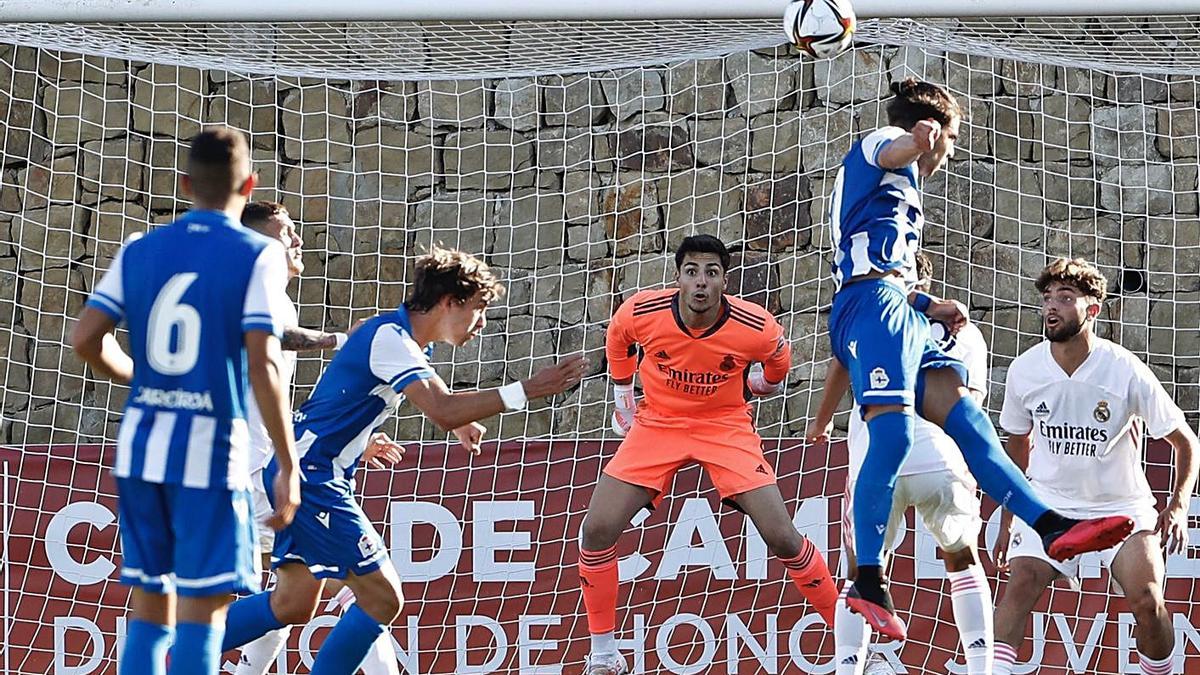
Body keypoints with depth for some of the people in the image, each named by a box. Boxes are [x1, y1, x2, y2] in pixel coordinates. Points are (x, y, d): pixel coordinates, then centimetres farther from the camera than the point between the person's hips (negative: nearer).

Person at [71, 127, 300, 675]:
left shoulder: (140, 251, 7)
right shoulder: (257, 256, -6)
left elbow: (85, 341, 2)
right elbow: (262, 366, -14)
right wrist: (287, 466, -11)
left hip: (140, 444, 5)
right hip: (209, 451, -5)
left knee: (150, 607, 12)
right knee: (203, 608, -2)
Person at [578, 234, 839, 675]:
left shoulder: (756, 328, -23)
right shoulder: (640, 312, -20)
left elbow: (777, 358, 4)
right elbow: (618, 339, 7)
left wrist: (760, 385, 19)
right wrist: (622, 398, 17)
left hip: (725, 425, -1)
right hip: (657, 423, 1)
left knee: (781, 536, -13)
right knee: (597, 529, -13)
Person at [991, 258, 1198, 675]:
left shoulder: (1126, 371, -17)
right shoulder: (1024, 370, -8)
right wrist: (1009, 519, 13)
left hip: (1121, 504, -2)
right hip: (1049, 503, 2)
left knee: (1147, 602, -17)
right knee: (1020, 584, -21)